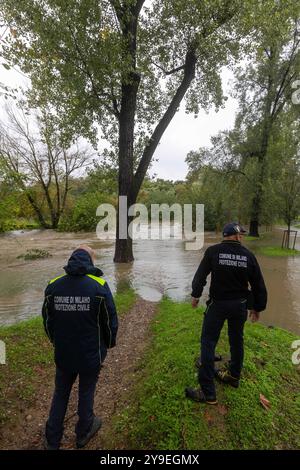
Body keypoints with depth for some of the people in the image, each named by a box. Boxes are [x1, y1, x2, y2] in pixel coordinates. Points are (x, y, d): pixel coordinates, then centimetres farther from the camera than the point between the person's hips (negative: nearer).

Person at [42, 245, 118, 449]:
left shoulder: (53, 286, -10)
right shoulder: (99, 286, -20)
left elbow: (47, 320, 2)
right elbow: (111, 320, -12)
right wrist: (109, 343, 7)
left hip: (63, 354, 2)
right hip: (91, 354, -2)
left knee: (60, 394, 24)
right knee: (86, 393, 21)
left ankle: (52, 440, 40)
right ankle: (83, 433, 44)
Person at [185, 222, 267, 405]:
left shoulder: (213, 251, -11)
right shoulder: (248, 255, -4)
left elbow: (200, 275, -10)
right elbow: (259, 285, 2)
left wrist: (196, 295, 5)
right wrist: (258, 307, 14)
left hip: (218, 304, -3)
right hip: (240, 305, 4)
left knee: (208, 343, 4)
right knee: (237, 340, 23)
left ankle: (208, 393, 8)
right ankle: (234, 376, 44)